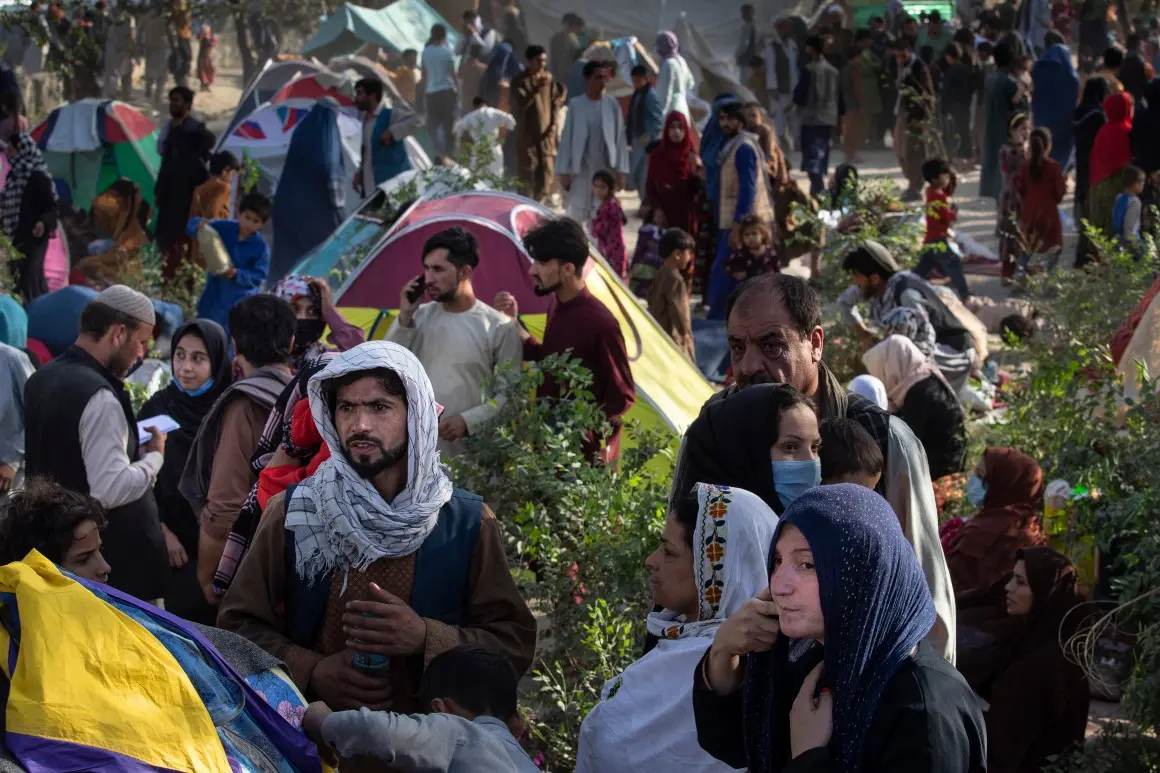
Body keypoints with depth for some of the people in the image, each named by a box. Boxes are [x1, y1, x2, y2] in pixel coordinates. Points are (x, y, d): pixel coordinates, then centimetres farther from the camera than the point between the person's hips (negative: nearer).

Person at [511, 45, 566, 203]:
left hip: (546, 131, 3)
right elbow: (522, 103, -18)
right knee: (528, 167, -4)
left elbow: (555, 101, 10)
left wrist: (554, 123, -1)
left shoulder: (549, 78, 7)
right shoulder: (519, 81, -5)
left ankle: (542, 199, 11)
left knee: (547, 166, 0)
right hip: (527, 131, -3)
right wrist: (537, 88, -31)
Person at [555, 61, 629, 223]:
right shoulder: (575, 104, -4)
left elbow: (620, 138, 0)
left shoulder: (612, 104, -1)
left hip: (605, 170, 1)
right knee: (575, 215, 0)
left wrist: (620, 171, -2)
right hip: (580, 170, -1)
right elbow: (566, 139, -2)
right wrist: (564, 171, -4)